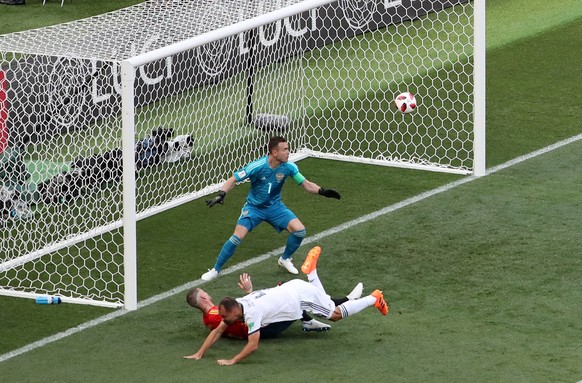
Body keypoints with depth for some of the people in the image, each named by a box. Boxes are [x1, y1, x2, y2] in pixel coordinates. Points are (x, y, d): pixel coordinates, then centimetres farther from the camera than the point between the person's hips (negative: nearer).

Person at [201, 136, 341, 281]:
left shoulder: (288, 167, -15)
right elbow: (233, 180, -20)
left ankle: (285, 259, 16)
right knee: (237, 237, -21)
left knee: (299, 230, -14)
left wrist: (322, 191, -26)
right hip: (254, 207, -3)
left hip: (275, 206, 3)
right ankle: (215, 270, -2)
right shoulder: (257, 166, -26)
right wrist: (221, 194, -36)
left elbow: (306, 184, -8)